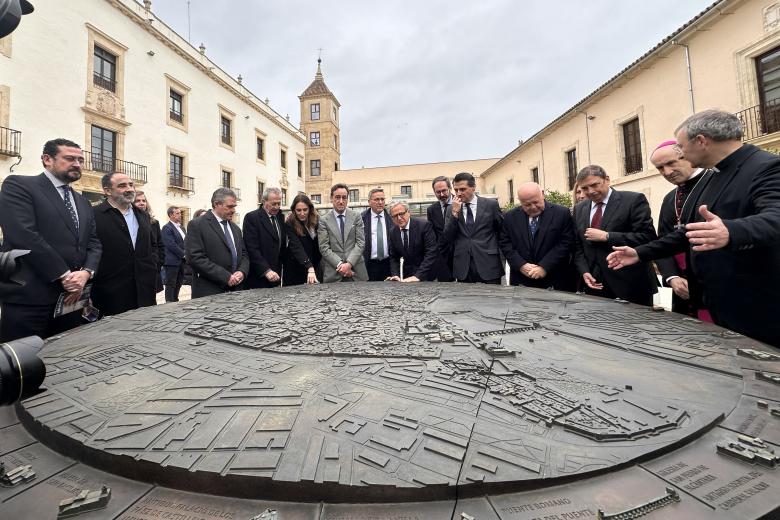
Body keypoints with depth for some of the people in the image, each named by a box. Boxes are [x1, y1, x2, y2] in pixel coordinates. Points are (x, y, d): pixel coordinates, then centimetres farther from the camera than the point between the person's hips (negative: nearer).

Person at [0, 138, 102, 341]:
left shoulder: (83, 203, 18)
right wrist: (64, 275, -14)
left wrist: (85, 273, -8)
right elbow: (24, 236, -14)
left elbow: (94, 243, 11)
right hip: (29, 298, -6)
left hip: (72, 296, 6)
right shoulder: (18, 185, -2)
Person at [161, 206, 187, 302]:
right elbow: (171, 245, -17)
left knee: (178, 284, 13)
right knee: (170, 285, 1)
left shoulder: (181, 227, 15)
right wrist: (184, 254, -13)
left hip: (182, 261, 7)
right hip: (172, 261, -7)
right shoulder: (167, 228, -10)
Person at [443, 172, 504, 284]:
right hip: (463, 268, 2)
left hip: (488, 265, -1)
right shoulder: (452, 209, 7)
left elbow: (503, 231, 11)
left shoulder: (491, 205, 2)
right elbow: (447, 238, -1)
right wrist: (454, 212, -9)